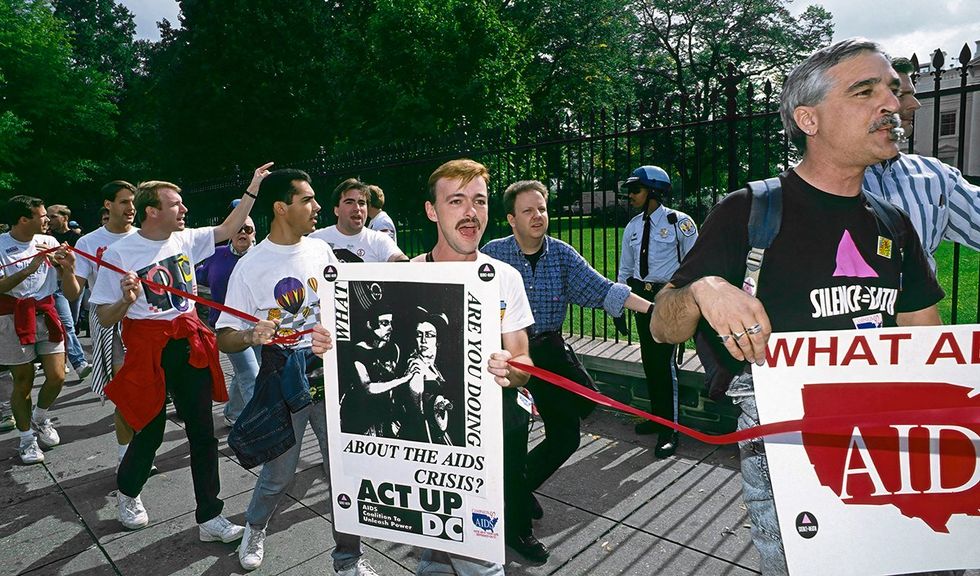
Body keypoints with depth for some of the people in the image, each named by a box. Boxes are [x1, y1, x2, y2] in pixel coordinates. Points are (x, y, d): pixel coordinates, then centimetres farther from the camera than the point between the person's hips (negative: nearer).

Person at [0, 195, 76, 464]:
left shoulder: (49, 242, 4)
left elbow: (66, 279, 5)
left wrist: (68, 264, -16)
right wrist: (29, 268, -26)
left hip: (46, 314, 4)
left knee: (57, 376, 0)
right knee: (23, 382, 5)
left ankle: (39, 419, 29)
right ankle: (26, 437, 23)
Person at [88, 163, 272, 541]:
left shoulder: (185, 240, 3)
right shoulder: (118, 254, -9)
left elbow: (227, 230, 12)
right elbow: (105, 319, -5)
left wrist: (252, 190, 5)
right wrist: (127, 301, -26)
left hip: (190, 343, 4)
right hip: (148, 348, -4)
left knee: (202, 430, 5)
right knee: (150, 431, 9)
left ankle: (209, 517, 15)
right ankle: (127, 493, 43)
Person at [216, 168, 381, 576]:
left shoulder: (321, 250, 4)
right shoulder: (250, 266, -8)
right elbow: (224, 338, -8)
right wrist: (250, 335, -29)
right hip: (283, 378, -3)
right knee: (278, 475, 11)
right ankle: (255, 528, 46)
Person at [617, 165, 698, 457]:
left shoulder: (679, 222, -8)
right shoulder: (632, 227, 10)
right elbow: (625, 267, 16)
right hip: (640, 297, 6)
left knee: (664, 360, -9)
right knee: (649, 359, 12)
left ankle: (669, 430, 2)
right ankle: (657, 416, 28)